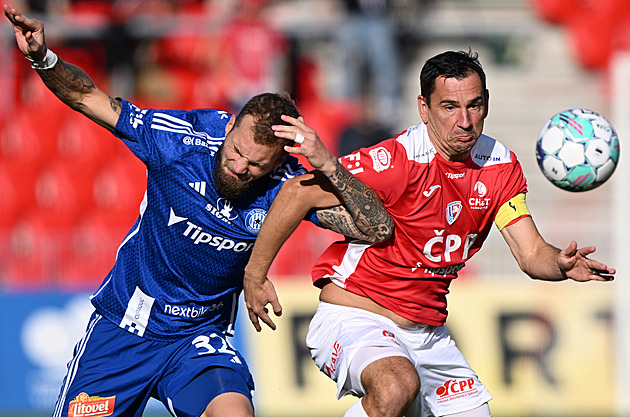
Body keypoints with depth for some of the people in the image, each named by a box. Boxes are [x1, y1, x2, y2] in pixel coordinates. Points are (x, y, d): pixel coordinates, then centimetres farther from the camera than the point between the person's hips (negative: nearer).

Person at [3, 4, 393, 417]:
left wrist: (327, 165, -35)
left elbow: (378, 229, -22)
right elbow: (89, 98, -10)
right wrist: (42, 57, -29)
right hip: (121, 329, 0)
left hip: (200, 337, 0)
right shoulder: (183, 138, -18)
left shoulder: (285, 185, -15)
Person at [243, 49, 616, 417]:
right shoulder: (399, 160, -21)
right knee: (397, 385, -37)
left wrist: (562, 264, -27)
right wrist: (255, 275, -13)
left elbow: (530, 253, -4)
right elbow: (300, 192, -17)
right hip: (353, 318, -7)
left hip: (427, 335, 7)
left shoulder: (500, 164, 0)